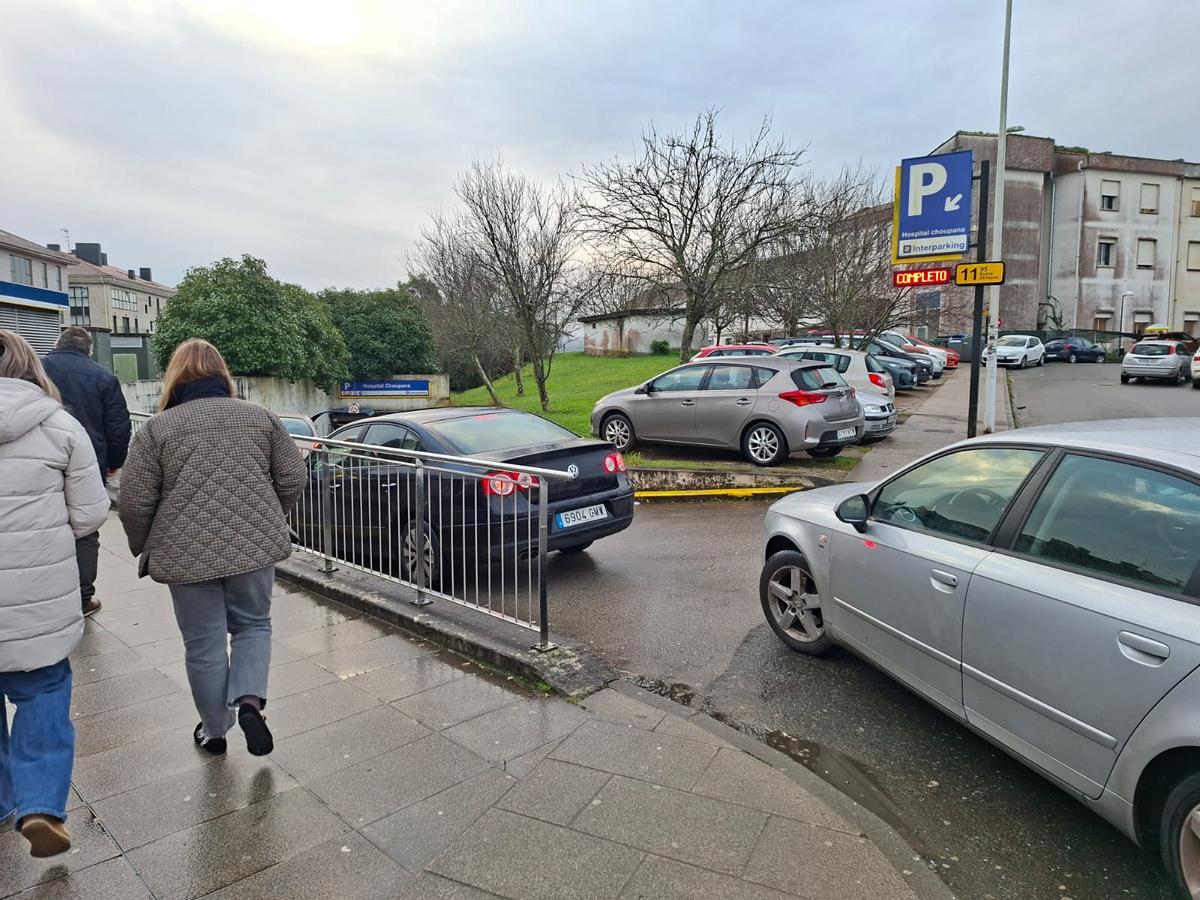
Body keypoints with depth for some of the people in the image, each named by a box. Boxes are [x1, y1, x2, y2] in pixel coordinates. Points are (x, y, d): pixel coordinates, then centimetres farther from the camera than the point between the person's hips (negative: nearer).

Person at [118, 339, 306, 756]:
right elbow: (293, 479, 2)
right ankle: (249, 699, 0)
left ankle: (214, 730, 27)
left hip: (188, 554, -1)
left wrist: (144, 548, 13)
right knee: (253, 626, 20)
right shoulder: (261, 417, 4)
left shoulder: (156, 429, -2)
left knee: (204, 645, 13)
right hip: (256, 547, 2)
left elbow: (134, 503, -4)